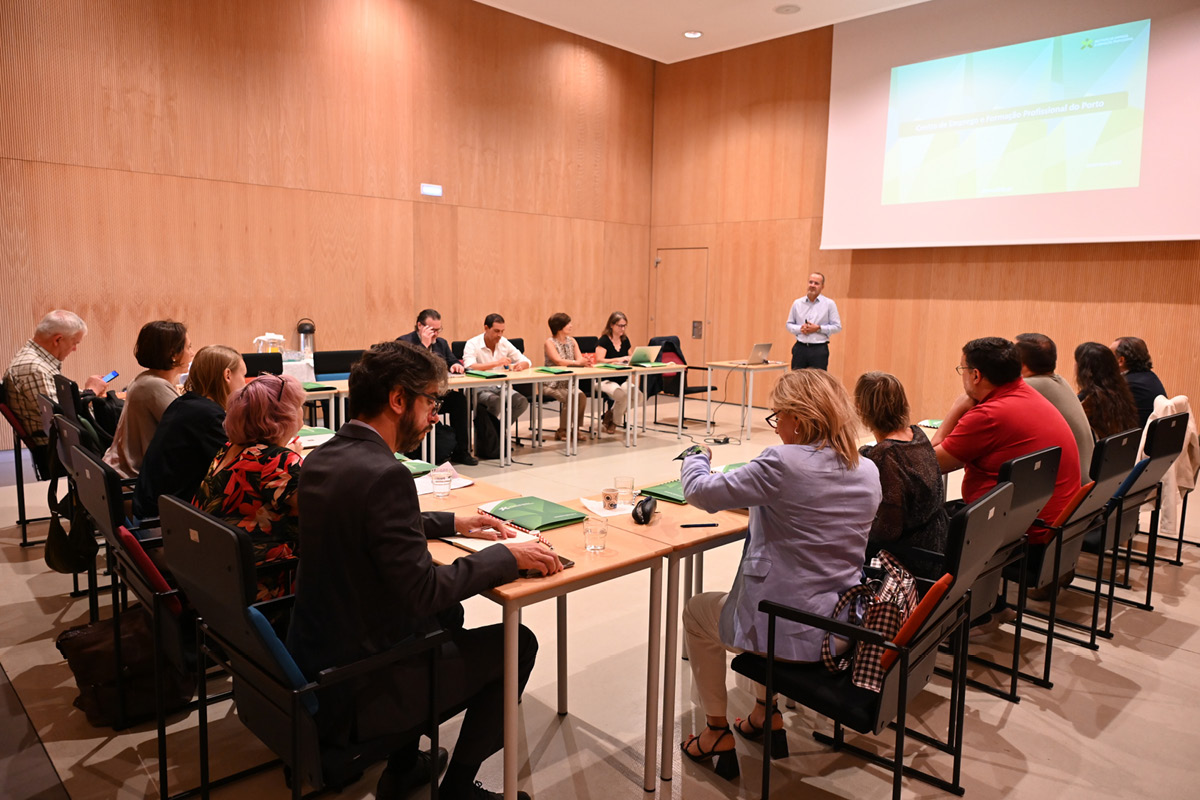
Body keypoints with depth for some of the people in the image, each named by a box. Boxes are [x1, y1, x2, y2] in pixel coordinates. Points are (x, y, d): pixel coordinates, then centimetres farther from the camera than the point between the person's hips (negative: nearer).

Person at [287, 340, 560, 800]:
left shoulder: (323, 457, 1)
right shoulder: (383, 474, -27)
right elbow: (423, 590, -26)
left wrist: (453, 523, 15)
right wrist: (507, 557, -15)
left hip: (315, 656, 9)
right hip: (357, 689, -9)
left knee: (451, 615, 29)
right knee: (516, 643, 6)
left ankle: (403, 763, 35)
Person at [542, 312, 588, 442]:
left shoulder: (572, 341, 11)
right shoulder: (550, 342, -8)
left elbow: (579, 358, 0)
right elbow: (558, 361, -22)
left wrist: (585, 361, -24)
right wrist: (577, 362, -33)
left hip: (568, 382, 5)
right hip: (552, 384, -5)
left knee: (582, 396, -21)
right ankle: (562, 431, -9)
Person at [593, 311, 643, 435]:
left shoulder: (625, 340, 13)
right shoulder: (603, 340, -7)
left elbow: (628, 359, 19)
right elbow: (599, 361, -19)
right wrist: (619, 359, -24)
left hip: (622, 380, 6)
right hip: (606, 380, -6)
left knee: (638, 396, -21)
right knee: (623, 395, -33)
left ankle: (609, 415, 2)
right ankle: (612, 421, -2)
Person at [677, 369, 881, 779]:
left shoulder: (783, 463, -24)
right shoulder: (868, 472, -1)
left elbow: (700, 492, -16)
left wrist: (696, 458, 4)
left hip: (792, 632, -7)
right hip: (845, 628, 7)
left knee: (696, 611, 23)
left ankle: (717, 733, 29)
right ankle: (766, 714, 41)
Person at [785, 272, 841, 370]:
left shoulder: (829, 304, 2)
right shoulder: (797, 303, 10)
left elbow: (837, 326, 0)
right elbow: (789, 325, 14)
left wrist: (818, 328, -12)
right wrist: (800, 328, -6)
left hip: (819, 349, -2)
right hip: (800, 348, 3)